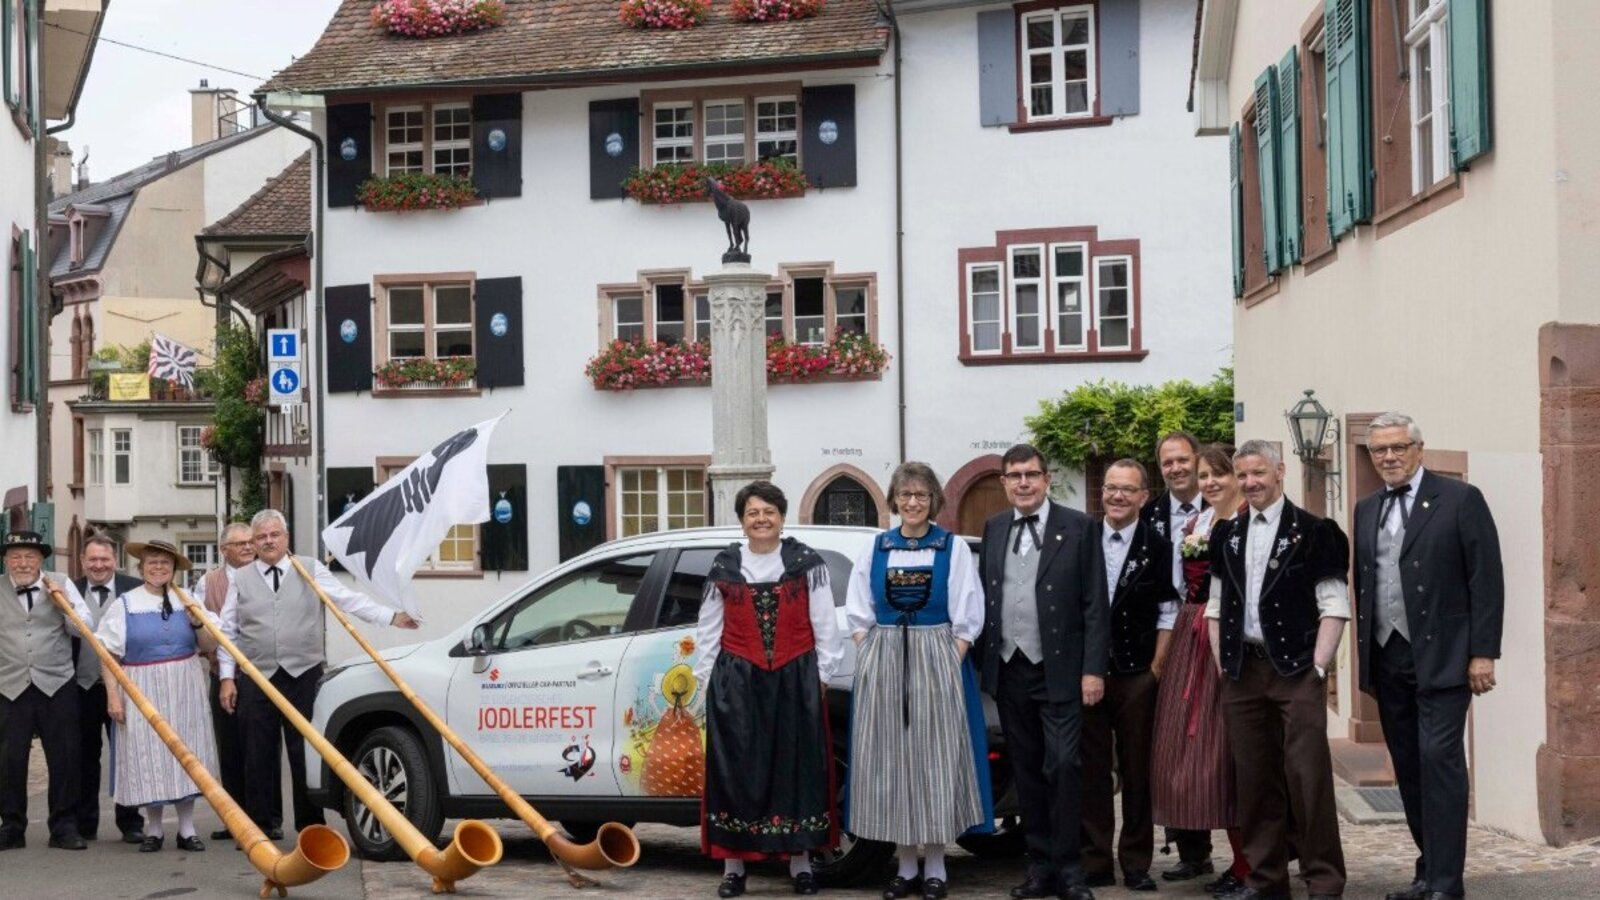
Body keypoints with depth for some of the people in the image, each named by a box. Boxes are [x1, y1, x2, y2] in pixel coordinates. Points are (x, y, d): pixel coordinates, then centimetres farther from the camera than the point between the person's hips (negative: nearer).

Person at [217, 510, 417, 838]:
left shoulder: (311, 570, 7)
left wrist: (391, 616, -9)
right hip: (257, 678, 1)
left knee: (306, 752, 1)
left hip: (304, 675, -1)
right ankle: (262, 823, 14)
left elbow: (349, 600, 1)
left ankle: (311, 826, 9)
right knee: (259, 755, 4)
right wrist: (226, 678, 5)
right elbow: (228, 631, 11)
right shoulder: (240, 579, 10)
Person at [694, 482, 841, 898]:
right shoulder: (724, 567, 7)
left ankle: (799, 859, 13)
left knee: (796, 764, 4)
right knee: (736, 768, 1)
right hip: (737, 681, 1)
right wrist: (706, 677, 7)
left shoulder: (807, 563, 4)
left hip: (795, 680, -1)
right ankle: (733, 863, 8)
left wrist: (822, 673, 0)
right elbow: (708, 629, 10)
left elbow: (824, 624, 4)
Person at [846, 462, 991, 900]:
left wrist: (949, 666, -10)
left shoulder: (954, 548, 2)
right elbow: (858, 616, 9)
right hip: (883, 665, 2)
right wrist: (872, 662, -3)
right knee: (890, 759, 3)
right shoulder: (874, 550, 8)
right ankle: (905, 864, 12)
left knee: (935, 757, -1)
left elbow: (967, 618, 0)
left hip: (938, 663, -2)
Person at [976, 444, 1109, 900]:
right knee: (1027, 771, 10)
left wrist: (1093, 669, -11)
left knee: (1063, 765, -8)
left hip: (1059, 670, -4)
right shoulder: (993, 529, 11)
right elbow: (985, 597, 11)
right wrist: (985, 663, 6)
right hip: (1008, 670, 4)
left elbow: (1095, 604, -5)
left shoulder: (1079, 528, -2)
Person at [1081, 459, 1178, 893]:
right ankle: (1095, 861, 12)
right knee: (1092, 770, 5)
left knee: (1137, 770, 5)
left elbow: (1168, 612, -1)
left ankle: (1135, 862, 14)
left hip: (1137, 674, -2)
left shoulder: (1158, 547, -2)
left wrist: (1157, 666, -5)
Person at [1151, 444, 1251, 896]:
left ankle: (1244, 862, 2)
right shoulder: (1193, 526, 15)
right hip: (1191, 638, 8)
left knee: (1225, 747, -6)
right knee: (1183, 743, 10)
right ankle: (1195, 848, 22)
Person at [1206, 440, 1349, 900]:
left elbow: (1334, 606, -6)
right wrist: (1222, 664, 7)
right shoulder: (1226, 534, 12)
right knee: (1254, 776, 9)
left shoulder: (1312, 531, -3)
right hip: (1243, 670, 5)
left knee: (1308, 775, -6)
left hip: (1297, 670, -5)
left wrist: (1318, 667, -11)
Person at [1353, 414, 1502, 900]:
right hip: (1386, 658, 6)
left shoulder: (1460, 499, -3)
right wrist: (1365, 650, 11)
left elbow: (1486, 579, -7)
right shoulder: (1367, 510, 14)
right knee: (1409, 767, 9)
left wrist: (1483, 653, -12)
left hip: (1441, 655, -6)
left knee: (1439, 759, -10)